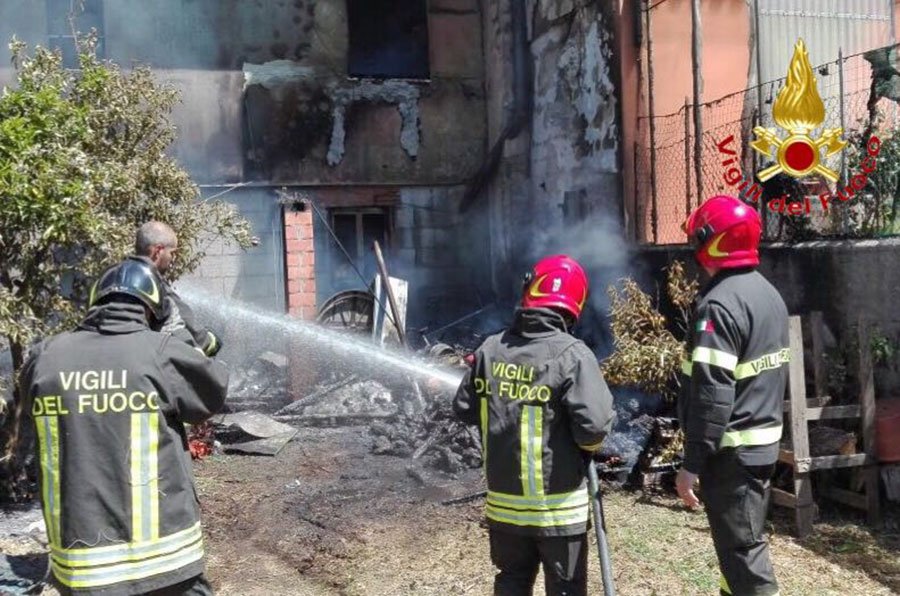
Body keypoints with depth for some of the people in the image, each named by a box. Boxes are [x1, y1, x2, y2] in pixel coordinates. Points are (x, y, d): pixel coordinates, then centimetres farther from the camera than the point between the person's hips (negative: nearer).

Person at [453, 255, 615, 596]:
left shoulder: (490, 349, -4)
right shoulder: (571, 354, -18)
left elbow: (464, 410, 5)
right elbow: (594, 426, -22)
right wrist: (588, 446, 0)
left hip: (503, 499, 4)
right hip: (557, 504, -4)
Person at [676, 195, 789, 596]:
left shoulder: (719, 303, -20)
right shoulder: (769, 294, 9)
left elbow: (712, 394, -24)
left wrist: (692, 463, -19)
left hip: (732, 450, -9)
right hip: (765, 441, 9)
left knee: (741, 548, 0)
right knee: (744, 538, 20)